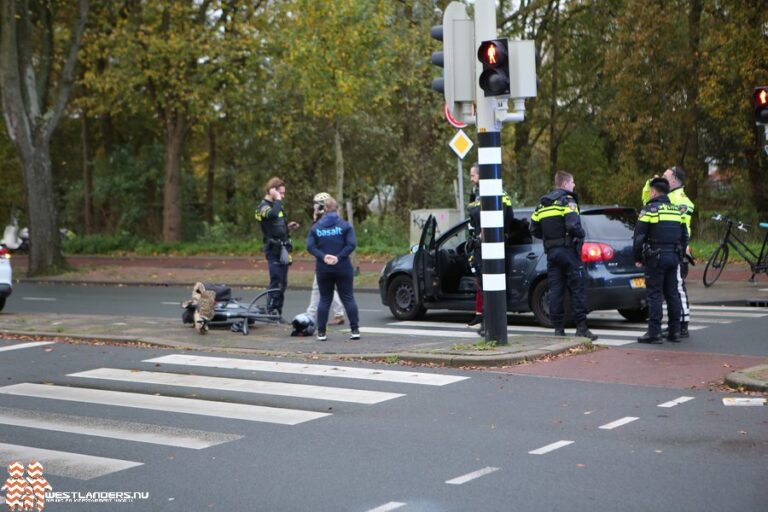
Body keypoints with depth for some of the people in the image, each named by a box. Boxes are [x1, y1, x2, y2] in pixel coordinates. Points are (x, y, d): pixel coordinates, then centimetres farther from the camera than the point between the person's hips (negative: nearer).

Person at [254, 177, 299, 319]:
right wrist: (277, 199, -21)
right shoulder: (263, 207, -10)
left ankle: (278, 313, 16)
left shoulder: (275, 205, 19)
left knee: (282, 284, 11)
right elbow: (273, 214, -34)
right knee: (276, 282, -11)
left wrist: (288, 227, 11)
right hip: (274, 250, -9)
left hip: (282, 249, 9)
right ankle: (271, 313, -8)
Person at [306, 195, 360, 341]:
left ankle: (321, 332, 4)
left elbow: (310, 246, -5)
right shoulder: (345, 225, -1)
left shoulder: (315, 227, 5)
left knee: (324, 299, 8)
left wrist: (323, 257, -12)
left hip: (323, 269, 2)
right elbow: (351, 244, -12)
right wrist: (339, 257, -14)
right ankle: (355, 329, 0)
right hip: (343, 268, -1)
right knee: (348, 298, 4)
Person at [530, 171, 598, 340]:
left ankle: (558, 329, 5)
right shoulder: (567, 201, -9)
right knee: (577, 289, -2)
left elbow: (534, 229, 13)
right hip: (568, 250, -6)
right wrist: (581, 235, -4)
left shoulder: (542, 204, 14)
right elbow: (573, 225, -22)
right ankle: (581, 328, -3)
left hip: (551, 252, 6)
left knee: (555, 291, 6)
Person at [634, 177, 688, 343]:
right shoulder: (677, 210, 14)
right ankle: (674, 331, 12)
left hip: (656, 257, -6)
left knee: (654, 294, -4)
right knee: (672, 293, 10)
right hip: (674, 257, 6)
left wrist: (637, 257, 0)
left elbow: (639, 236, -9)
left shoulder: (649, 209, -7)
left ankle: (654, 332, -7)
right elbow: (684, 236, 19)